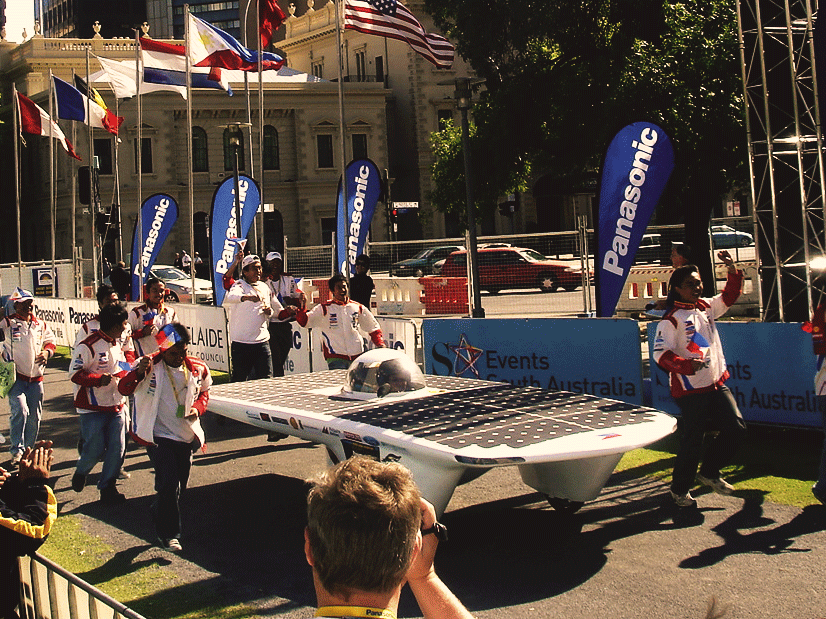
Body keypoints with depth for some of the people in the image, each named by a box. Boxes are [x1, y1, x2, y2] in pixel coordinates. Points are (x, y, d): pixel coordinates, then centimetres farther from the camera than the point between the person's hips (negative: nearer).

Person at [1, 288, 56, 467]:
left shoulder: (41, 325, 11)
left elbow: (50, 341, 23)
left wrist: (47, 351, 2)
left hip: (36, 378, 5)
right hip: (16, 377, -5)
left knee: (34, 416, 7)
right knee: (19, 411, -20)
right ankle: (17, 451, -13)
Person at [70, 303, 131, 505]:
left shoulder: (117, 344, 11)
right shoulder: (88, 346, -15)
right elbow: (75, 374, -15)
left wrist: (126, 374, 4)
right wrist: (98, 379, -26)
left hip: (116, 405, 7)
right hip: (93, 408, -7)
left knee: (117, 448, 2)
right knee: (95, 450, -2)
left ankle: (107, 488, 14)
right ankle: (80, 473, 30)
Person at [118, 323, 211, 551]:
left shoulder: (197, 369, 0)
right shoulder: (150, 366, -10)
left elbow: (204, 392, 18)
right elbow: (124, 389, -15)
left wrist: (198, 408, -3)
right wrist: (139, 372, -34)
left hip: (186, 436, 5)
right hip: (159, 436, -5)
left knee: (180, 487, 14)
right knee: (169, 485, -13)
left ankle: (159, 517, 42)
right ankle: (168, 534, 3)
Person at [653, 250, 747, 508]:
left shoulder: (705, 307, 10)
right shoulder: (672, 319, -12)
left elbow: (729, 297, 22)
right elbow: (660, 353, -17)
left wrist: (733, 270, 6)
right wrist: (687, 365, -30)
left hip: (717, 385, 7)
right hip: (690, 390, -7)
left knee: (736, 428, 1)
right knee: (692, 440, -1)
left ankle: (709, 473, 22)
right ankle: (679, 489, 19)